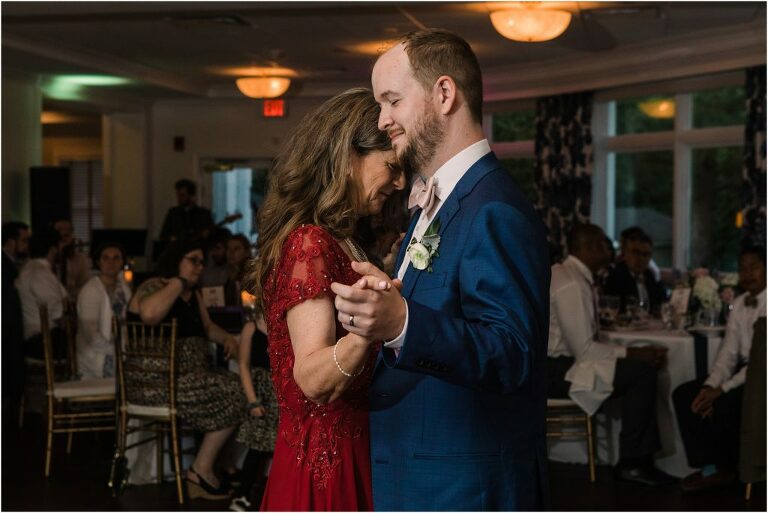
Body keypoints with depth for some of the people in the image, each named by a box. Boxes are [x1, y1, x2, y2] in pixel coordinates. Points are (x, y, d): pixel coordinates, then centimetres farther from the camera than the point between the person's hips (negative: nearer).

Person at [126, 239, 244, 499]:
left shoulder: (193, 295, 18)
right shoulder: (154, 286, -11)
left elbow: (206, 327, 30)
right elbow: (149, 314, -34)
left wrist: (227, 338, 8)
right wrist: (178, 282, -20)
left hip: (188, 375, 10)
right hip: (156, 380, -10)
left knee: (239, 387, 0)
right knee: (231, 394, -15)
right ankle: (202, 470, -5)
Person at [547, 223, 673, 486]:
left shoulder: (575, 277, 13)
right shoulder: (571, 284, -19)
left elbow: (585, 342, 12)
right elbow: (584, 349, -21)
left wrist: (632, 353, 2)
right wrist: (631, 353, -12)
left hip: (563, 361, 10)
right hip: (556, 370, -10)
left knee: (643, 367, 9)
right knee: (641, 371, -16)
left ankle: (641, 458, 8)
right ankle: (631, 463, -5)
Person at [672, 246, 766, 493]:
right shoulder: (740, 304, 9)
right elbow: (728, 353, 7)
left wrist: (723, 389, -25)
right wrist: (711, 385, -12)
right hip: (742, 370, 8)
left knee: (724, 405, -29)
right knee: (683, 395, -7)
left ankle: (730, 469, 0)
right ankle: (711, 467, -4)